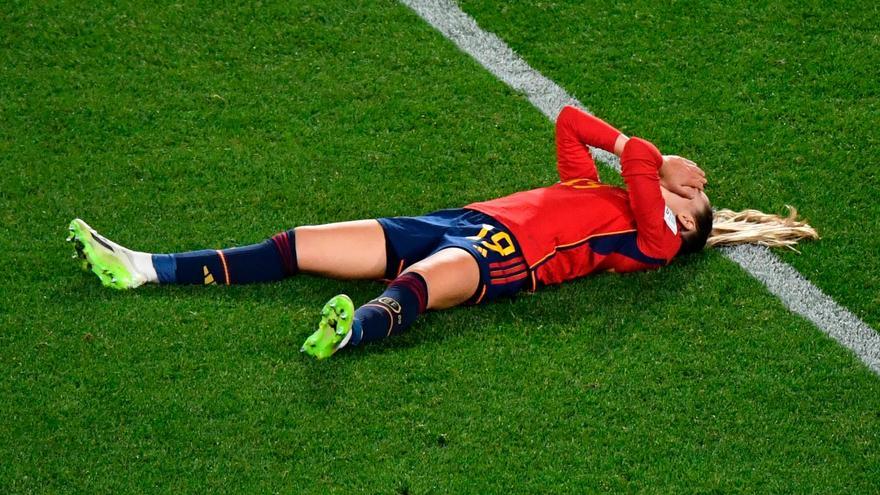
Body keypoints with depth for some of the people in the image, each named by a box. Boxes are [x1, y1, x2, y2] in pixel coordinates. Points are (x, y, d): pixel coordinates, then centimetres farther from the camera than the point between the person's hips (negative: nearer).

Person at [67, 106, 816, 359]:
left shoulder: (653, 240, 5)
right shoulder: (599, 190, 28)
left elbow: (642, 163, -11)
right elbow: (569, 120, 37)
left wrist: (636, 152, 9)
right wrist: (626, 145, 29)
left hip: (502, 257, -8)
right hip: (462, 221, 8)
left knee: (414, 285, -42)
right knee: (297, 246, -2)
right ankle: (143, 268, -5)